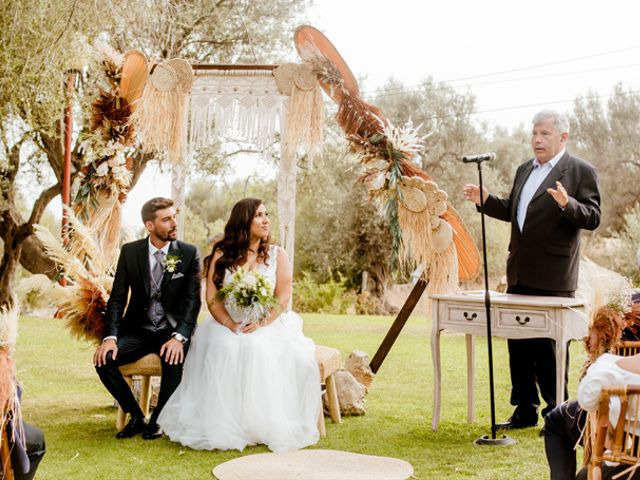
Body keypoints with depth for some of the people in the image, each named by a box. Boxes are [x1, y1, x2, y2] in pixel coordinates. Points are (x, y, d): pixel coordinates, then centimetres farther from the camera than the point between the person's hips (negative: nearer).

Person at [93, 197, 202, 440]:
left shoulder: (189, 253, -4)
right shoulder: (130, 251, 0)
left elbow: (193, 299, -10)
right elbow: (117, 298, -2)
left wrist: (178, 337, -26)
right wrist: (110, 337, -19)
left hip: (172, 330, -2)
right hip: (137, 329, 2)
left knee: (174, 361, -34)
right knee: (103, 359, -23)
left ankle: (157, 420, -5)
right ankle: (136, 416, 0)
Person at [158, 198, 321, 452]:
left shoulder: (277, 255, 7)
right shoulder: (221, 254, 6)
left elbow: (284, 298, -2)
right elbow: (212, 298, 0)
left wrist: (261, 323, -19)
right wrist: (230, 325, -17)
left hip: (267, 326, 0)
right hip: (228, 325, 0)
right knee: (224, 349, -32)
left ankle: (268, 426, -22)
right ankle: (224, 427, -24)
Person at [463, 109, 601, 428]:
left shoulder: (581, 172, -5)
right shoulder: (525, 170, 18)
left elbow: (593, 217, -12)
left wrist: (567, 204, -30)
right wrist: (485, 199, 10)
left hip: (553, 277, -7)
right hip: (520, 273, 7)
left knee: (549, 345, -2)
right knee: (519, 344, 11)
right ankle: (525, 411, 21)